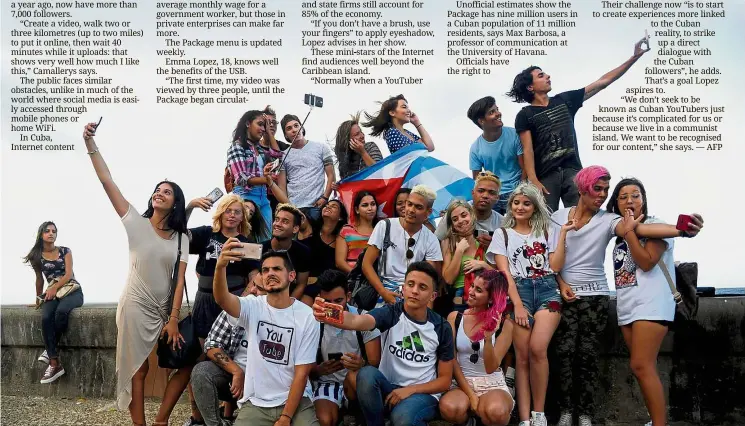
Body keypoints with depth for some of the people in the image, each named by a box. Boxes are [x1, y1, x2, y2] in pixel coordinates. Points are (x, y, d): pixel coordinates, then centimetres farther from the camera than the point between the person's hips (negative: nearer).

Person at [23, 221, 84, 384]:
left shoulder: (65, 251, 4)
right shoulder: (37, 256, 8)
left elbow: (68, 274, -6)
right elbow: (39, 278, 19)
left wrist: (55, 287, -20)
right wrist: (38, 298, 24)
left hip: (72, 290, -2)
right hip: (52, 293, 2)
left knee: (61, 311, -37)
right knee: (45, 318, -31)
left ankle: (49, 350, -17)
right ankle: (55, 364, -31)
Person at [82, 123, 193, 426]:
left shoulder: (182, 238, 3)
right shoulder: (137, 222, -2)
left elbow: (179, 280, -3)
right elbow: (107, 182, -9)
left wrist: (173, 320, -10)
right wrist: (90, 145, -17)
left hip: (165, 310, 4)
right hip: (136, 307, -3)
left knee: (186, 363, 5)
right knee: (138, 369, 1)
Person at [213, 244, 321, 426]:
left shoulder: (307, 317, -5)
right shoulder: (253, 306, -2)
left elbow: (302, 373, -6)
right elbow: (222, 299, -25)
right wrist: (220, 266, -45)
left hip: (295, 401, -1)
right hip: (255, 402, 2)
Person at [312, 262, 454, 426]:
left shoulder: (442, 328, -5)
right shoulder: (391, 313, -9)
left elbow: (445, 381, 1)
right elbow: (357, 321, -32)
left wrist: (410, 390, -16)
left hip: (422, 393, -2)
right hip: (388, 387, 2)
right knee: (366, 374, -31)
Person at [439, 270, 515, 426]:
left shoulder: (505, 325, -4)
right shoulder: (455, 317, -1)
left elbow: (491, 368, -9)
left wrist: (488, 339, -26)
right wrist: (471, 394, -11)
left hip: (492, 383, -1)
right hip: (461, 382, 1)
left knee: (496, 412, -38)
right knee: (449, 408, -36)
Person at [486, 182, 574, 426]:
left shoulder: (548, 231, 15)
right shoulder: (502, 234, 13)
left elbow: (555, 267, 3)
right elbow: (505, 273, 3)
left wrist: (563, 233, 0)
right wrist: (517, 305, -9)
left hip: (547, 291, 0)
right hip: (519, 292, 0)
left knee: (537, 349, -21)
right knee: (522, 356, -10)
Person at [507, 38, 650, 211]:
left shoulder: (565, 100, 13)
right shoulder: (525, 115, 2)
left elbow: (602, 83, 12)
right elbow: (528, 150, -6)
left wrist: (634, 57, 9)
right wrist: (534, 181, -19)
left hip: (573, 171, 3)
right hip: (546, 176, -3)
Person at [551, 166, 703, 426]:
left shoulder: (607, 220, -5)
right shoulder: (558, 217, 1)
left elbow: (640, 229, -22)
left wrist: (681, 230, -38)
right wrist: (561, 283, -7)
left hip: (595, 295, 0)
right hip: (564, 293, 1)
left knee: (588, 355, -1)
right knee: (565, 352, -3)